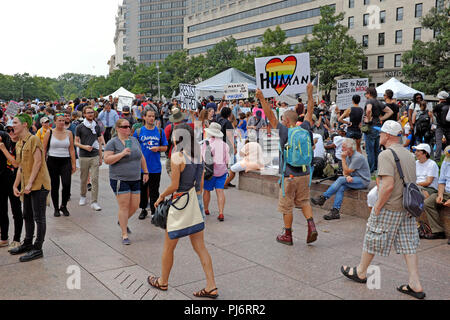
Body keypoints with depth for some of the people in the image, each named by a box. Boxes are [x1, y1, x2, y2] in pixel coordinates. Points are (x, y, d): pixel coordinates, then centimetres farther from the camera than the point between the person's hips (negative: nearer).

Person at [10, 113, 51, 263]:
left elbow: (38, 162, -17)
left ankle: (37, 249, 6)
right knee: (27, 216, 19)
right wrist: (15, 185, 9)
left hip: (38, 184, -9)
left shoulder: (34, 139, -11)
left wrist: (30, 183, -20)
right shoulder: (19, 144, 15)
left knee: (38, 218, -2)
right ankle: (28, 244, 33)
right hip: (27, 186, 9)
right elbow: (21, 166, 16)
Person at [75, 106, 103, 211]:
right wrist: (85, 147, -16)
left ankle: (94, 202, -2)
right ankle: (83, 196, 32)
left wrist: (101, 157, 10)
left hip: (95, 156, 1)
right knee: (83, 179, 9)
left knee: (95, 179, -5)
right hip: (84, 156, -1)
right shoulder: (80, 127, 1)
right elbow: (76, 142, 3)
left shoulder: (97, 126, 9)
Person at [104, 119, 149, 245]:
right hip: (120, 180, -5)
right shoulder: (113, 142, -6)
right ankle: (124, 235, 6)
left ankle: (122, 221, 37)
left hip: (135, 179, 6)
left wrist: (145, 172, 17)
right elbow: (107, 160, -13)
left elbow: (141, 157, 19)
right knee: (124, 206, -5)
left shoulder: (134, 140, 11)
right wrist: (122, 153, -21)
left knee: (134, 206, 7)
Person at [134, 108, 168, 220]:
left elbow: (165, 147, 10)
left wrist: (158, 148, -11)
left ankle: (154, 212, 13)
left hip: (155, 167, 0)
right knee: (142, 190, 11)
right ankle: (143, 209, 28)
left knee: (154, 191, 4)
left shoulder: (160, 131, 5)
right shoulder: (138, 132, 2)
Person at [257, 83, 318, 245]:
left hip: (289, 176, -5)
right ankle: (311, 226, 2)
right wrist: (310, 95, 21)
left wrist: (262, 99, -14)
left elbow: (271, 116, -13)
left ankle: (287, 236, 18)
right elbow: (309, 113, 14)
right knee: (304, 201, 20)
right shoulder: (304, 130, 1)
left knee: (286, 206, 7)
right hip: (304, 174, 5)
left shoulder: (284, 132, -12)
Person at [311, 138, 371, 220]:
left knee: (341, 179, -26)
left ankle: (323, 198, -23)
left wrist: (343, 158, -13)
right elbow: (345, 171, 8)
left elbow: (347, 171, -16)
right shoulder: (348, 156, 10)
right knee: (341, 187, -21)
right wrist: (347, 176, -16)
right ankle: (335, 211, -26)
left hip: (363, 181, -8)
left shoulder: (358, 157, -18)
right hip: (353, 179, 8)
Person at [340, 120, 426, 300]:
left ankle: (360, 272, 25)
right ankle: (415, 285, 10)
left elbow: (388, 185, -25)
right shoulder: (409, 155, 11)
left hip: (389, 207, -8)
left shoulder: (386, 155, -17)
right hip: (407, 207, 8)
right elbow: (412, 183, 16)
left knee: (372, 240, 9)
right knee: (408, 244, 10)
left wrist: (377, 207, -16)